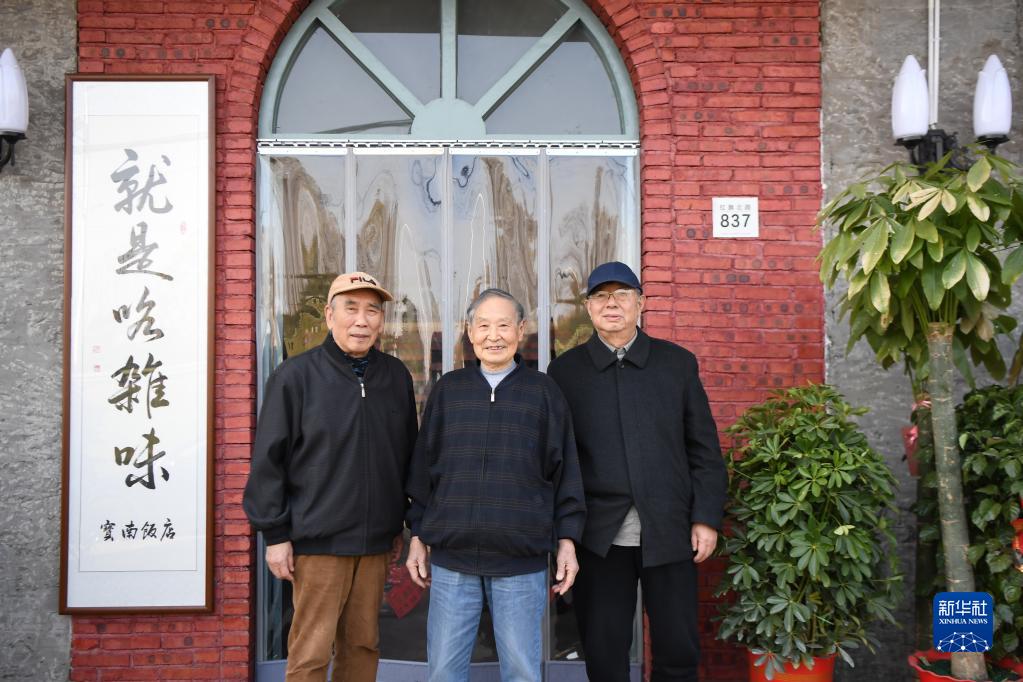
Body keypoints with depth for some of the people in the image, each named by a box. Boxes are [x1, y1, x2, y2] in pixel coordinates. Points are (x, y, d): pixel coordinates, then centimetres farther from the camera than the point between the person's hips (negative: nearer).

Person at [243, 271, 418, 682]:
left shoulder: (396, 376, 8)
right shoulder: (296, 376, -5)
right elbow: (269, 460, -6)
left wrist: (401, 524, 16)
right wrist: (275, 534, -8)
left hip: (375, 541, 4)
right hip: (317, 542, -4)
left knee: (363, 645, 13)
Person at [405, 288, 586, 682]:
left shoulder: (543, 392, 4)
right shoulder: (448, 389, 8)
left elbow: (565, 471, 5)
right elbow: (423, 467, 11)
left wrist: (567, 540, 1)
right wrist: (418, 536, 9)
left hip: (522, 561, -1)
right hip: (451, 557, 2)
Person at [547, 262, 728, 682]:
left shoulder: (678, 363, 5)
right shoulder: (565, 370, 4)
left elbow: (704, 448, 5)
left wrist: (706, 518, -1)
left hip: (668, 531, 1)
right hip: (599, 536, 0)